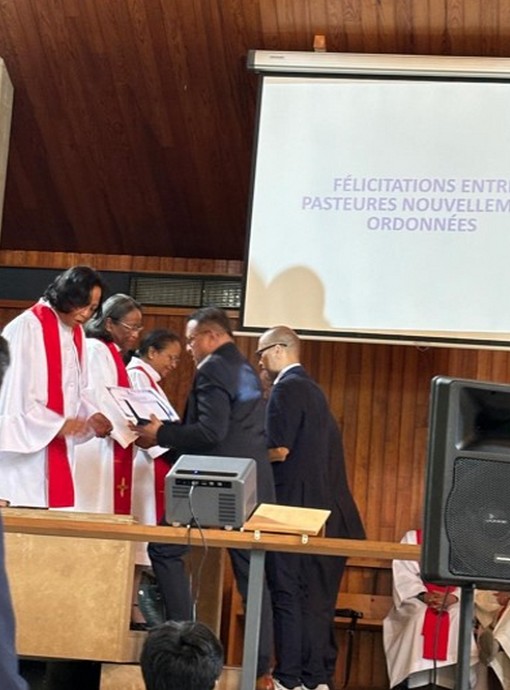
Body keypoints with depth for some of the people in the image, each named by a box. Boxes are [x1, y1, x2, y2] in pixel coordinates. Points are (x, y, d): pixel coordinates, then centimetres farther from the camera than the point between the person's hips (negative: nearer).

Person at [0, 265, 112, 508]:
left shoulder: (76, 332, 12)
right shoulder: (28, 327, -13)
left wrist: (91, 416, -1)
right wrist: (57, 424, -18)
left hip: (58, 445, 8)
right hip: (27, 445, -8)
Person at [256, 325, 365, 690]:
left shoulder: (287, 389, -10)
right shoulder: (312, 389, 19)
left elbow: (279, 450, -17)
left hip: (298, 508, -9)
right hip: (328, 509, 9)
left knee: (289, 595, -5)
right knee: (318, 598, 10)